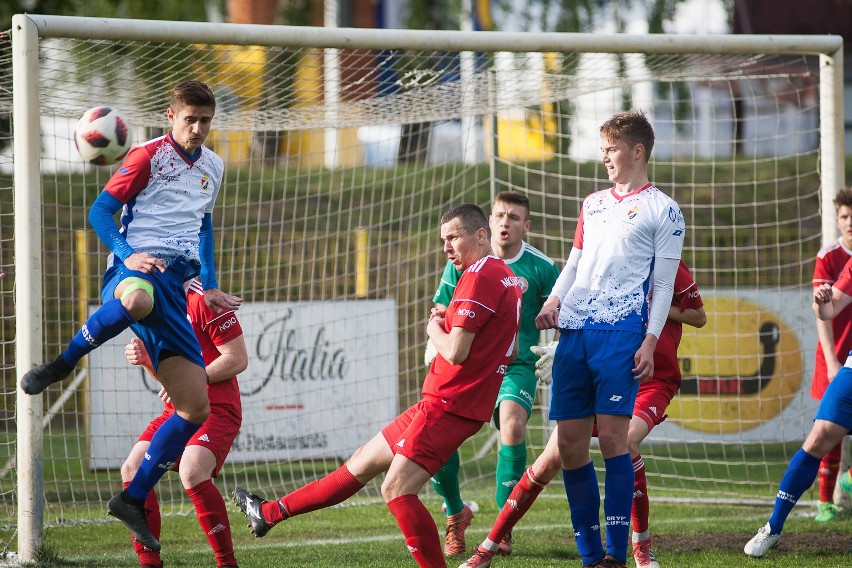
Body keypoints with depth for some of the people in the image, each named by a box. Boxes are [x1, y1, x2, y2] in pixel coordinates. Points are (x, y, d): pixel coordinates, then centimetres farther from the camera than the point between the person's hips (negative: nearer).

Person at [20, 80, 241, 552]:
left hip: (174, 284, 7)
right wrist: (127, 253, -20)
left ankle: (134, 499, 10)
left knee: (196, 408, -2)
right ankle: (61, 364, -25)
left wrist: (209, 287, 27)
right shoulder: (148, 156, -1)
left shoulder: (212, 167, 20)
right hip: (134, 268, -7)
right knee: (139, 299, -48)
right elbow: (100, 212, -3)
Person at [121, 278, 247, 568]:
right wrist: (144, 357, 1)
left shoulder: (202, 301, -12)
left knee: (192, 474, -29)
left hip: (215, 409, -9)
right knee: (132, 470, -5)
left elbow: (238, 359, -14)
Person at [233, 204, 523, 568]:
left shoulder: (480, 276, -16)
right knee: (363, 463, 17)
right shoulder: (508, 278, 15)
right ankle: (269, 514, 27)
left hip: (447, 405, -10)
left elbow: (455, 351, -23)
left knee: (397, 490, -16)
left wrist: (435, 330, 0)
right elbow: (513, 352, 23)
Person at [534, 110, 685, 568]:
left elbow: (663, 285, 1)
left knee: (612, 436, -14)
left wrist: (650, 343, -9)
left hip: (620, 329, -6)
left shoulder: (662, 211, 5)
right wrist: (554, 301, 6)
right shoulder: (593, 204, 23)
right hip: (574, 331, 6)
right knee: (569, 442, 1)